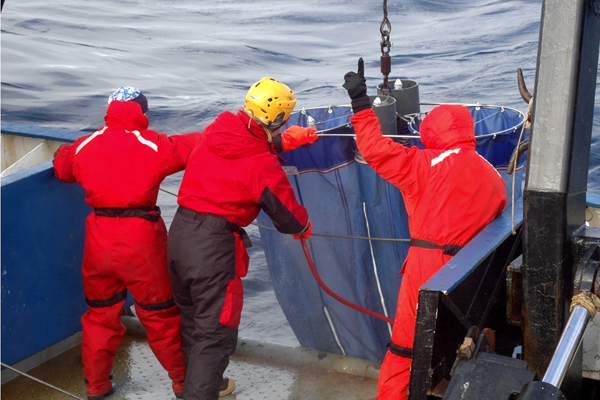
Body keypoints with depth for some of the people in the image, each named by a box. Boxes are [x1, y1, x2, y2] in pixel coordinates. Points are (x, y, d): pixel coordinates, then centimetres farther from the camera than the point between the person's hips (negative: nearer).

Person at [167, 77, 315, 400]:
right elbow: (286, 215, -4)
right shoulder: (263, 165, -17)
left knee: (192, 319, 24)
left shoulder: (215, 130, 2)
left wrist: (287, 139, 31)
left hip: (179, 232, 8)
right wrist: (304, 227, 18)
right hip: (214, 247, -8)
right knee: (214, 333, 4)